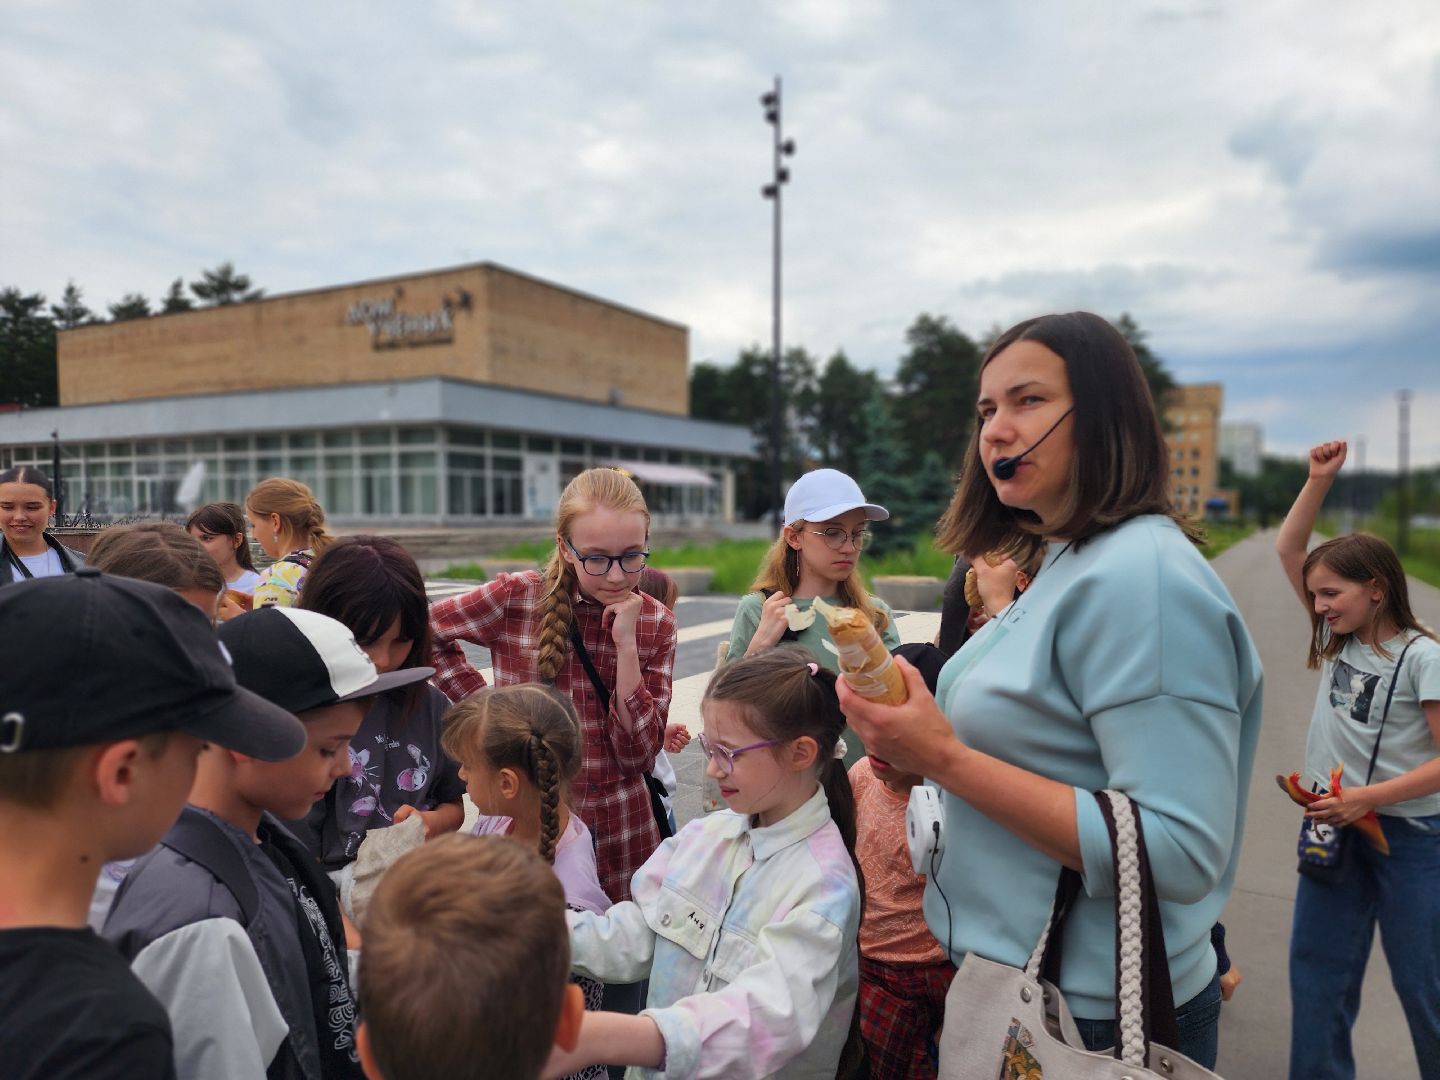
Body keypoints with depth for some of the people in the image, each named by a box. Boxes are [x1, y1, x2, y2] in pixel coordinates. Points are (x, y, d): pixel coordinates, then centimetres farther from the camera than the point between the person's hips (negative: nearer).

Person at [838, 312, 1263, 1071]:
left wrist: (947, 761, -27)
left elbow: (1181, 852, -27)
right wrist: (919, 745, -2)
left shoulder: (1142, 576, -23)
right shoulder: (1070, 563, 5)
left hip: (1090, 1015, -8)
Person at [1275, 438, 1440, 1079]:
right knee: (1316, 972, 11)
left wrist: (1367, 798, -23)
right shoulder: (1336, 640, 2)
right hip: (1335, 826, 6)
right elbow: (1288, 550, 2)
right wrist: (1319, 481, -6)